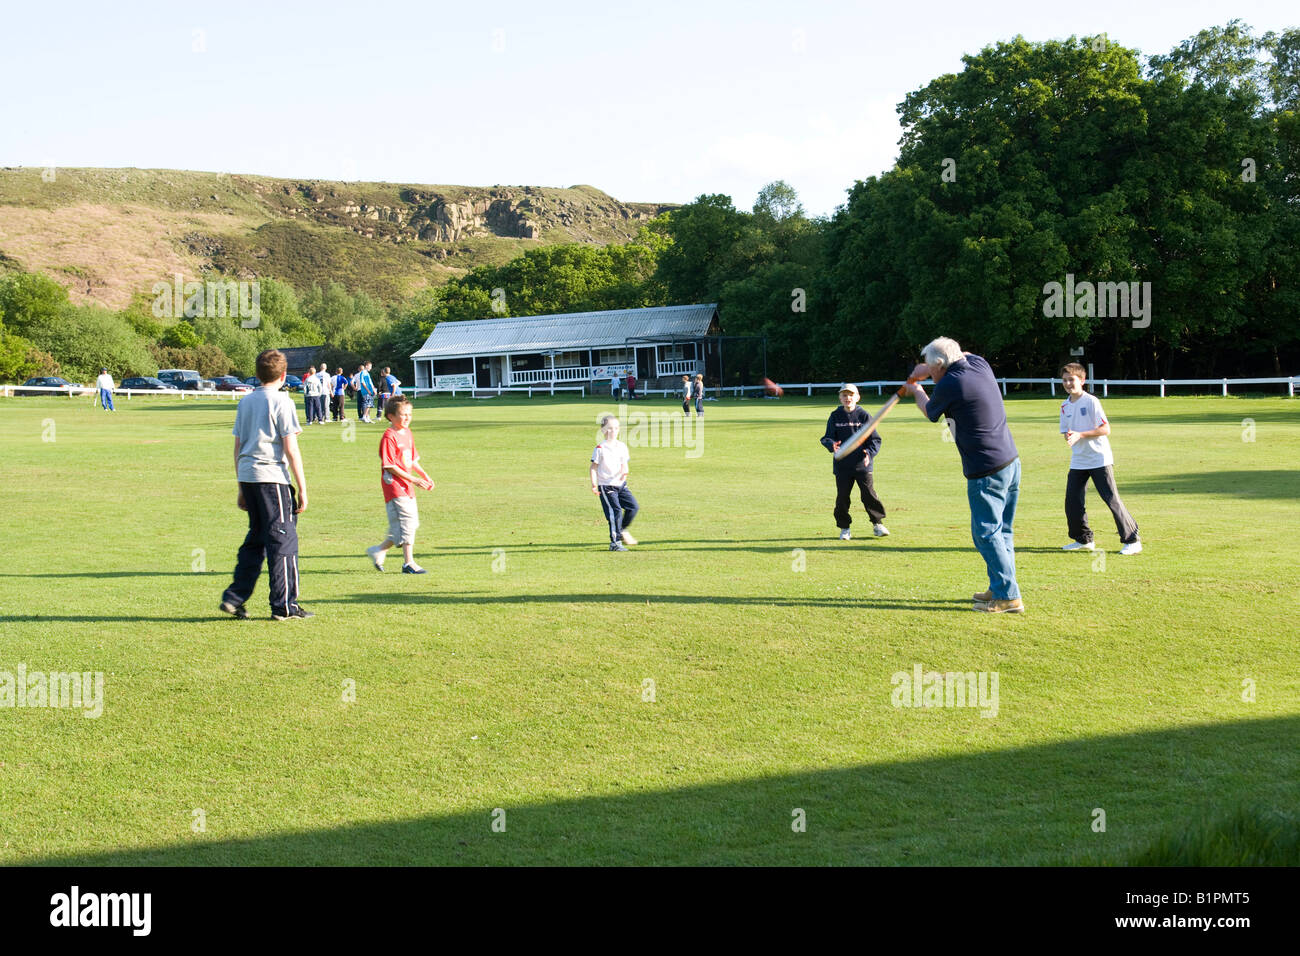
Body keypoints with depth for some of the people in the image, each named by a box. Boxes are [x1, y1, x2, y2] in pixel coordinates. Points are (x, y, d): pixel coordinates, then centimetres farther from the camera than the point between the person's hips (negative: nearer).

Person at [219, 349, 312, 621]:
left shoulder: (246, 401, 13)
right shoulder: (282, 402, -7)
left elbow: (238, 448, 16)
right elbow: (291, 450, -10)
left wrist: (242, 489, 22)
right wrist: (302, 488, -7)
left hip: (247, 476, 7)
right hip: (272, 476, -7)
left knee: (256, 539, 17)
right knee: (283, 538, 0)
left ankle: (234, 598, 13)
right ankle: (285, 606, 2)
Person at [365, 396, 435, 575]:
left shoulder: (408, 434, 13)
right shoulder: (389, 437, -14)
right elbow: (390, 466, -17)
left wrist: (425, 476, 9)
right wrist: (413, 479, -18)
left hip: (407, 486, 9)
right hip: (394, 485, -9)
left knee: (411, 523, 11)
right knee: (406, 521, -11)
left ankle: (379, 550, 23)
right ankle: (408, 563, -4)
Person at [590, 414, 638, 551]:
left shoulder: (622, 447, 6)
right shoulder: (600, 448, -8)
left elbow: (624, 464, 8)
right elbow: (593, 467, -5)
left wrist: (624, 473, -15)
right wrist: (594, 484, -15)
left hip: (620, 483, 6)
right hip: (606, 486, -6)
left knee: (633, 506, 0)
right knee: (615, 512, -11)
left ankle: (621, 530, 23)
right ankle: (615, 542, -1)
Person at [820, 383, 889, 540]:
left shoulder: (864, 415, 0)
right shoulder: (835, 417, 5)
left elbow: (875, 439, 1)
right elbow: (827, 437, 4)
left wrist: (869, 452, -17)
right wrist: (832, 445, -19)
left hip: (862, 464, -1)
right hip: (842, 465, 1)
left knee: (869, 494, -2)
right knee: (842, 497, 3)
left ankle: (877, 523, 14)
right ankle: (844, 528, 16)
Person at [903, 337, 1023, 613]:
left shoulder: (949, 385, -15)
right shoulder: (978, 363, 6)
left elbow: (930, 411, 6)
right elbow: (962, 356, 32)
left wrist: (917, 391, 26)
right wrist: (927, 369, 27)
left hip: (987, 473, -9)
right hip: (1011, 462, 9)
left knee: (986, 533, -4)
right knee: (1002, 531, 16)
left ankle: (1008, 596, -4)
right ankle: (1000, 587, 23)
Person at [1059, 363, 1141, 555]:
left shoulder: (1091, 402, -10)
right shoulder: (1065, 406, 10)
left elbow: (1105, 429, -14)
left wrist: (1080, 435, -21)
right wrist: (1068, 437, -8)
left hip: (1099, 459, -7)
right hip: (1078, 461, 7)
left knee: (1112, 499, -9)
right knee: (1072, 501, 4)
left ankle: (1132, 540, -2)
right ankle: (1083, 539, 22)